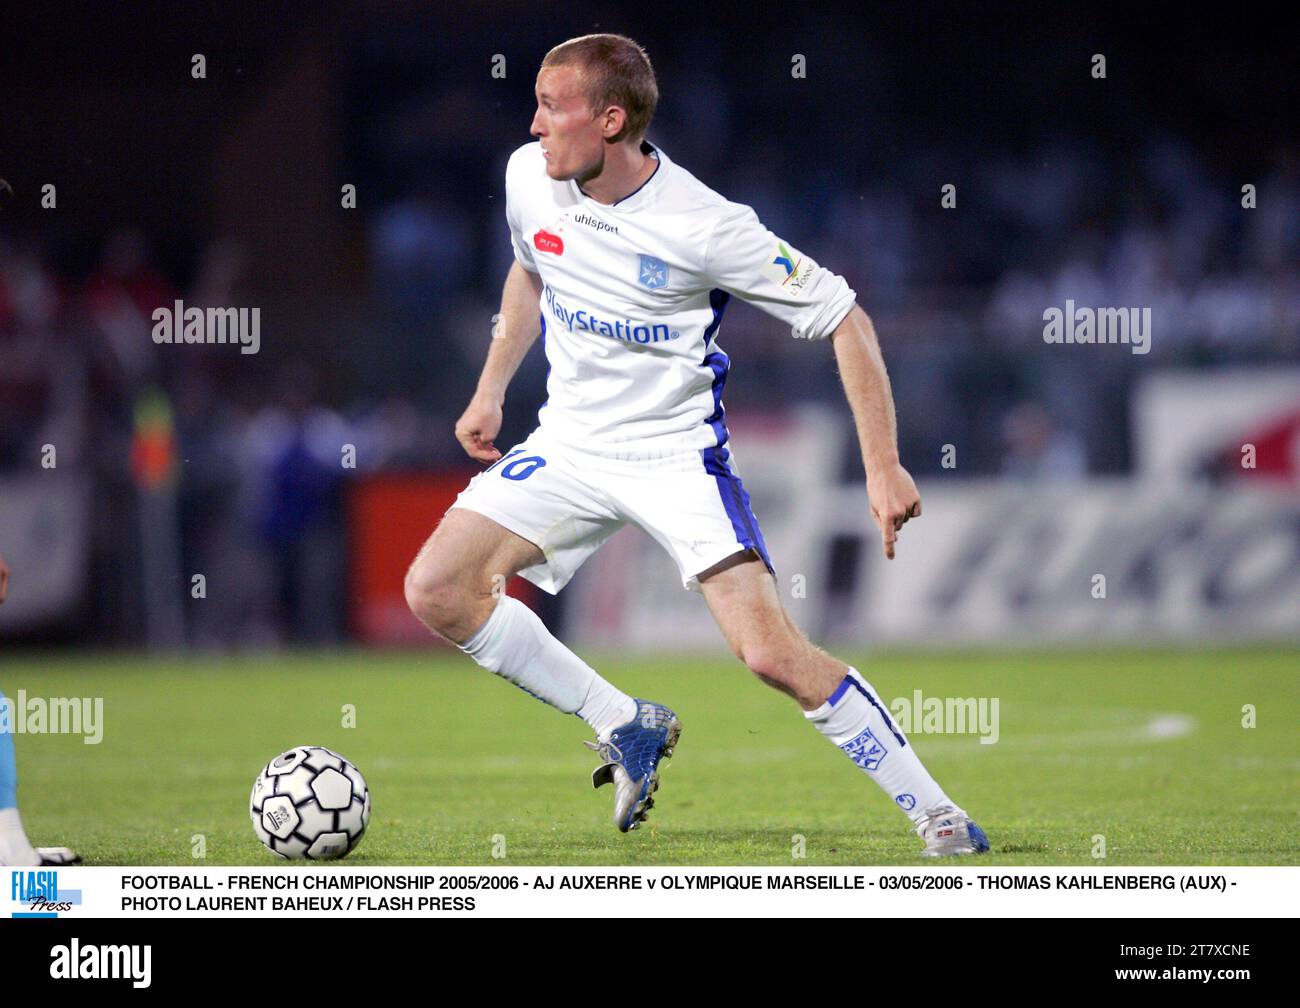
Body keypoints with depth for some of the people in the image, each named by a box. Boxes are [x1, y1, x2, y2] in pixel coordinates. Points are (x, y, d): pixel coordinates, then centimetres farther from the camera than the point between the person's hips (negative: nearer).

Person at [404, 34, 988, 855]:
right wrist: (491, 391, 16)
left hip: (678, 454, -6)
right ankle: (629, 727, 4)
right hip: (568, 443, 6)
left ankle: (934, 812, -6)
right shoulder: (529, 179, -6)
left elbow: (844, 320, -15)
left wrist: (883, 467, -19)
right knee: (436, 590, -13)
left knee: (771, 653, -20)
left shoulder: (704, 227, -22)